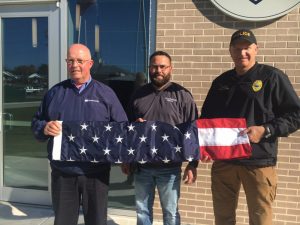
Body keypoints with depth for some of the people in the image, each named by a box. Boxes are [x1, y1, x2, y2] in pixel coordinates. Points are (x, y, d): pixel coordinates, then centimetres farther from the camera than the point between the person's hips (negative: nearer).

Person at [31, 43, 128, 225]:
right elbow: (36, 123, 11)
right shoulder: (55, 92, 7)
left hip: (96, 172, -1)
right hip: (62, 172, 2)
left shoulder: (106, 93, 2)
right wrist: (45, 128, -12)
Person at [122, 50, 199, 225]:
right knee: (142, 210, 16)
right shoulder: (139, 95, 8)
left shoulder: (182, 95, -3)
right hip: (142, 165, 3)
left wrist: (193, 164, -7)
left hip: (169, 167, -3)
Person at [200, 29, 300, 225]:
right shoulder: (221, 82, 12)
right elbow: (206, 117, 19)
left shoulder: (272, 77, -2)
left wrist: (265, 130, -19)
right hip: (223, 161, 5)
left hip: (259, 162, -4)